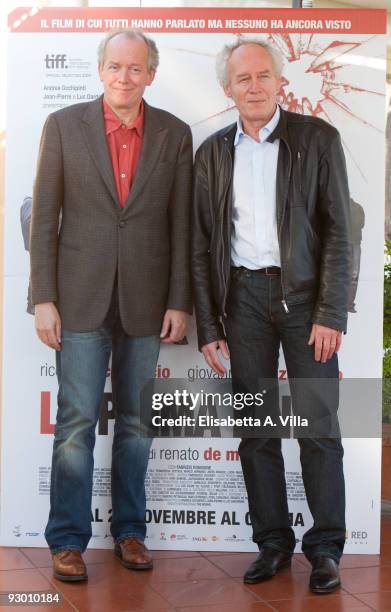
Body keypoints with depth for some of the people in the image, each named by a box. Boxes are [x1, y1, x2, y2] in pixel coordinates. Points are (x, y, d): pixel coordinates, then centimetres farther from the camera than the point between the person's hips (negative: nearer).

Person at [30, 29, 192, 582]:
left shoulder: (175, 134, 4)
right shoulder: (64, 125, 1)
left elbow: (182, 225, 4)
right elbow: (44, 218, 0)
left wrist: (180, 302, -1)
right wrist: (43, 298, -6)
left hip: (145, 302, 2)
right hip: (82, 298, -1)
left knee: (135, 422, 11)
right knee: (77, 421, 1)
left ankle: (129, 530, 25)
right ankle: (68, 539, 13)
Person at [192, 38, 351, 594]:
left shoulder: (317, 138, 0)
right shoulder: (212, 153, 9)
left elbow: (338, 231, -4)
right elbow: (201, 246, 9)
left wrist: (330, 314, -12)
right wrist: (208, 327, 4)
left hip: (305, 293, -3)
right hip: (243, 296, 3)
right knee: (256, 429, 7)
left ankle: (325, 548, 14)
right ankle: (272, 543, 20)